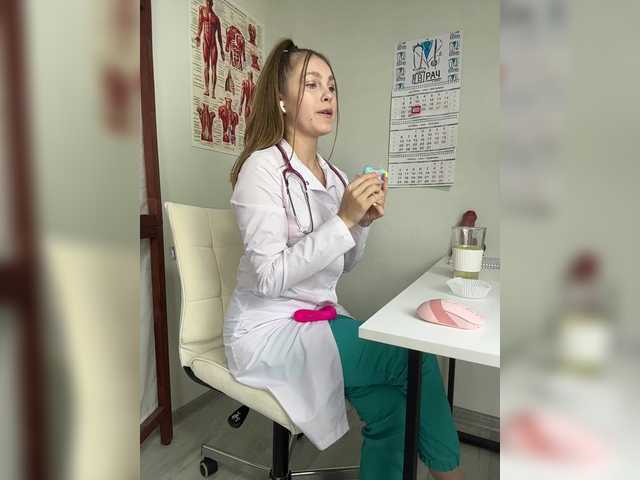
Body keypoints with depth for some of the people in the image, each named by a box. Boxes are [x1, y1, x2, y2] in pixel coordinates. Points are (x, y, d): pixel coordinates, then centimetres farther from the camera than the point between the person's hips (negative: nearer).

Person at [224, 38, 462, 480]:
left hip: (322, 317, 6)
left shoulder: (334, 175, 6)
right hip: (269, 329, -6)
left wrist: (364, 222, -7)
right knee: (416, 357, -14)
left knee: (388, 404, -13)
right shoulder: (263, 167, -15)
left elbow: (342, 265, 11)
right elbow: (270, 277, -22)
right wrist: (343, 219, -24)